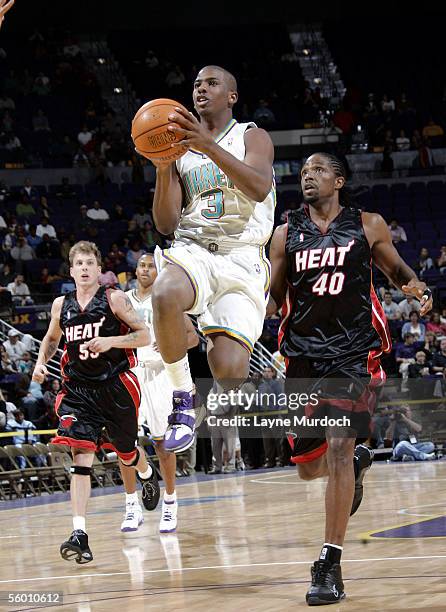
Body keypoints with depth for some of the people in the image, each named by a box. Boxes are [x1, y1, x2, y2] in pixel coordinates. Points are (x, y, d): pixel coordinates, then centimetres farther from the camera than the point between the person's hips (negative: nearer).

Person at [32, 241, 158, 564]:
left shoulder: (115, 299, -5)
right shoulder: (61, 305, 6)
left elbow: (144, 335, -7)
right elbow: (52, 338, 24)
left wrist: (110, 341, -22)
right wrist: (41, 361, 5)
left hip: (116, 387, -2)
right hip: (78, 389, 2)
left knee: (126, 452, 16)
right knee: (81, 455, -14)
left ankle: (148, 474, 55)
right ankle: (79, 534, -22)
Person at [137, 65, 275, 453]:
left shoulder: (252, 137, 7)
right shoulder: (181, 147, 17)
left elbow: (259, 188, -16)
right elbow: (166, 225, 10)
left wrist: (209, 146, -28)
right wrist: (162, 168, -7)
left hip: (243, 260, -2)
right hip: (192, 250, 2)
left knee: (228, 369, -22)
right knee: (165, 296, -38)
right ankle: (183, 402, -20)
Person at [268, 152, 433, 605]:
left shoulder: (368, 226, 1)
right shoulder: (286, 235, 6)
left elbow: (396, 268, 15)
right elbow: (274, 296, 13)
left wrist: (417, 287, -7)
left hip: (354, 352, -3)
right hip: (304, 355, 3)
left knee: (338, 450, -17)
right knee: (308, 465, 8)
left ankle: (330, 564, -14)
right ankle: (357, 462, 46)